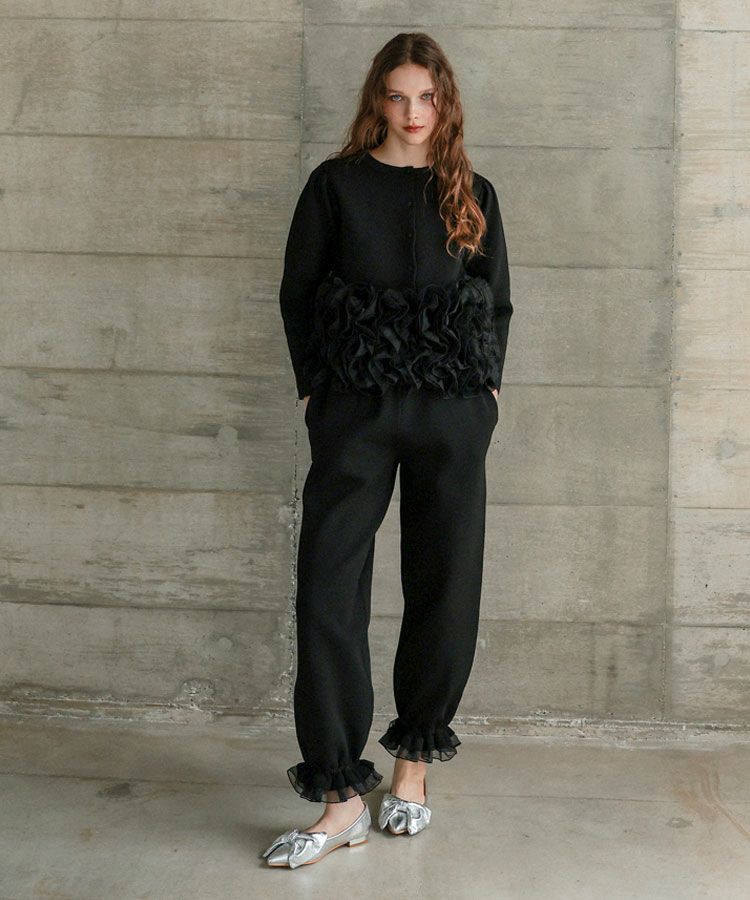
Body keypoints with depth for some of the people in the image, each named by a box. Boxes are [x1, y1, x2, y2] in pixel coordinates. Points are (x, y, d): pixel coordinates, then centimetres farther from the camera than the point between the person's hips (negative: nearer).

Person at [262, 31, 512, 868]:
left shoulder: (473, 193, 11)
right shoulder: (335, 184, 6)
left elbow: (498, 303, 15)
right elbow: (298, 294, 7)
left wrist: (486, 388, 4)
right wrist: (315, 388, 0)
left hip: (454, 416, 2)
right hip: (355, 412, -1)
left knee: (444, 586, 5)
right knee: (328, 588, -8)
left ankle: (414, 760, 23)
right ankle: (342, 797, 0)